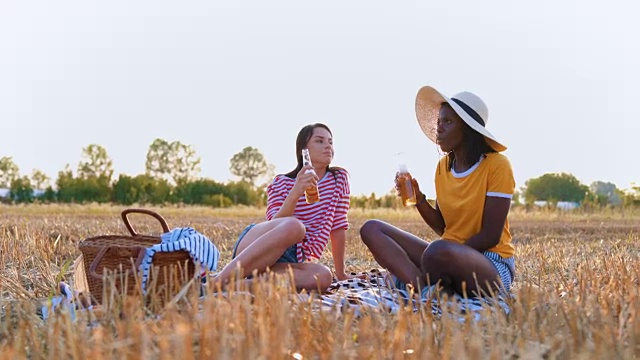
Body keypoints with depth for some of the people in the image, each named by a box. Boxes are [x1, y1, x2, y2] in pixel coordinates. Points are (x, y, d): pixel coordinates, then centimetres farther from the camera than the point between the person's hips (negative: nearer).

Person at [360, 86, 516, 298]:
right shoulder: (443, 166, 9)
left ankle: (412, 280, -7)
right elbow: (443, 229, 11)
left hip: (491, 264, -7)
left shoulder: (496, 165, -10)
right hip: (451, 255, 8)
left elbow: (490, 236, -13)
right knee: (371, 229, -4)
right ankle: (428, 290, -23)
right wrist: (418, 198, -3)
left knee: (440, 251, -41)